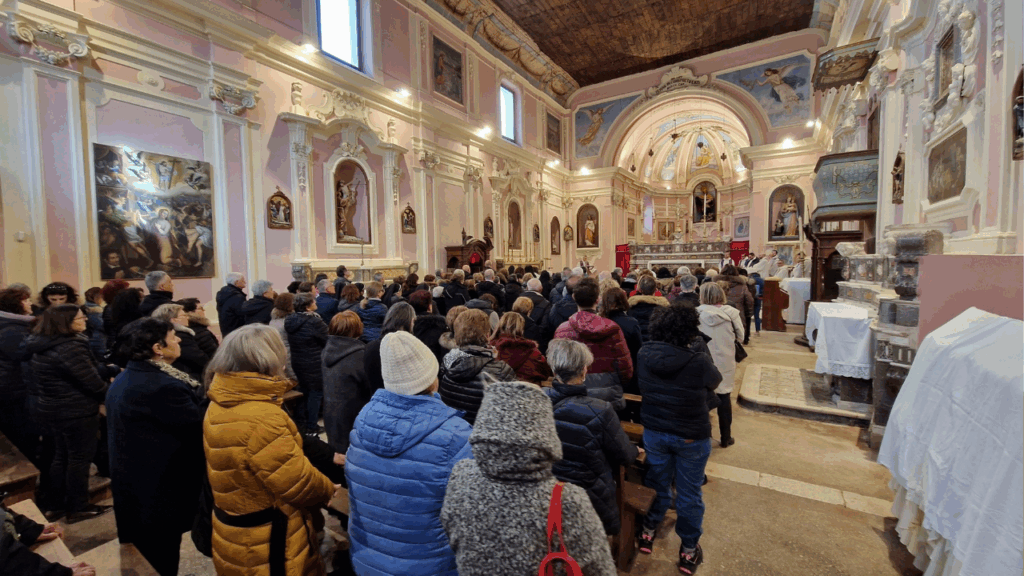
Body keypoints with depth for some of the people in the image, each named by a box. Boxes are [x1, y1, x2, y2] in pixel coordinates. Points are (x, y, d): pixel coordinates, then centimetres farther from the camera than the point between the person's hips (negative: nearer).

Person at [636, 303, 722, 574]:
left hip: (654, 432, 3)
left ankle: (648, 532, 45)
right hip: (691, 437, -3)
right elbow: (714, 381, -5)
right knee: (689, 493, 18)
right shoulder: (699, 361, -27)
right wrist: (699, 346, 2)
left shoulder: (644, 354, -16)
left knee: (657, 483, 25)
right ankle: (689, 551, 38)